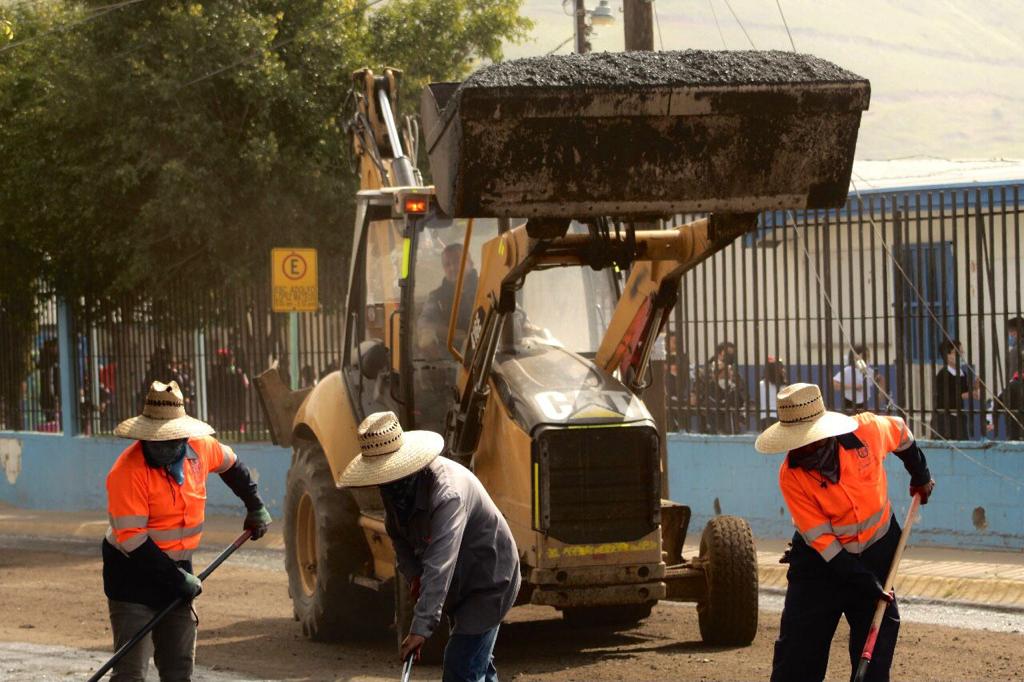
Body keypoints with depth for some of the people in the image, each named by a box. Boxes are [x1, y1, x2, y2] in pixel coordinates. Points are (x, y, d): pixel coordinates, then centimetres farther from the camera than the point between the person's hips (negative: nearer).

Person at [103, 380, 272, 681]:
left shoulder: (200, 448, -4)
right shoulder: (128, 472, -23)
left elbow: (231, 464, 21)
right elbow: (131, 539, -24)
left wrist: (256, 507, 26)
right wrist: (178, 578, -22)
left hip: (177, 568, 6)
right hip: (133, 573, -6)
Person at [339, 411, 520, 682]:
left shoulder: (447, 491, -35)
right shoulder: (395, 485, -7)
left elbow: (440, 565, -42)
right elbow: (397, 533, 11)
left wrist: (422, 627, -48)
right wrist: (413, 574, -8)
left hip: (488, 582, -9)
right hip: (462, 584, 9)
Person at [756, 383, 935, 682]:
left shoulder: (866, 431, -18)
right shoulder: (791, 476, -20)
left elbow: (900, 431, 8)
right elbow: (820, 539, -19)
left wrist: (920, 475, 22)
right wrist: (865, 583, -23)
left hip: (876, 555, 2)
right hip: (820, 564, -1)